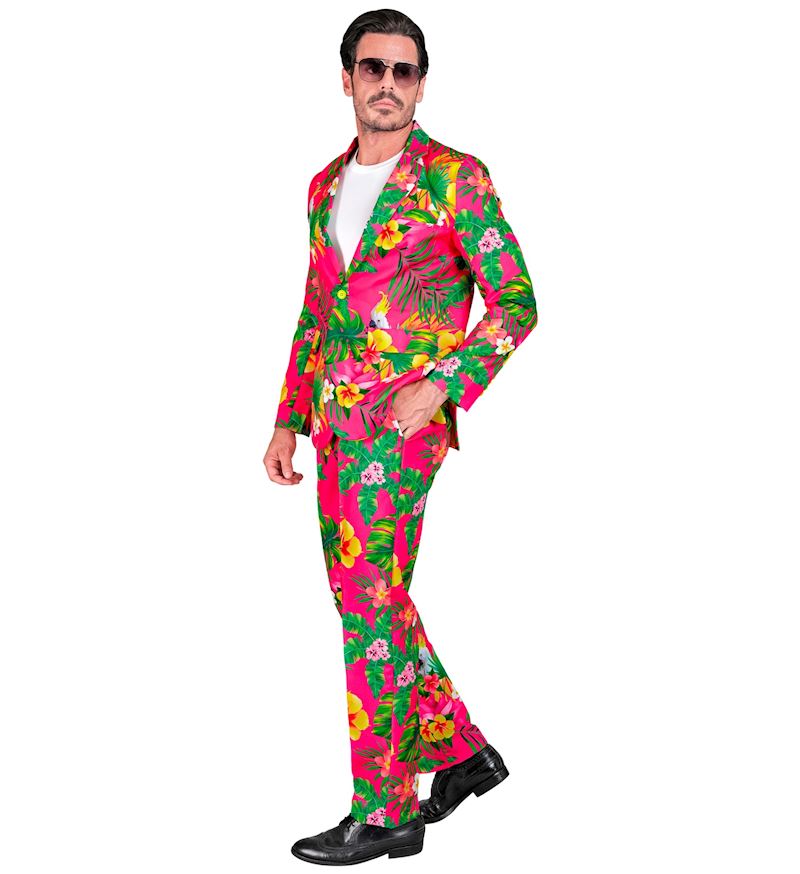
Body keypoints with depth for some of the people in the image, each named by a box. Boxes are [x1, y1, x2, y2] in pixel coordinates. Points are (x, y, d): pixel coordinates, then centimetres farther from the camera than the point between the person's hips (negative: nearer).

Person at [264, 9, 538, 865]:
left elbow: (517, 302, -7)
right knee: (363, 597, 12)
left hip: (403, 418, -8)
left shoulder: (454, 177, -5)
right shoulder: (327, 186, 15)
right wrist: (287, 424, 14)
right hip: (336, 423, 8)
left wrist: (437, 384, -18)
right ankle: (462, 751, 27)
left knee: (370, 605, -8)